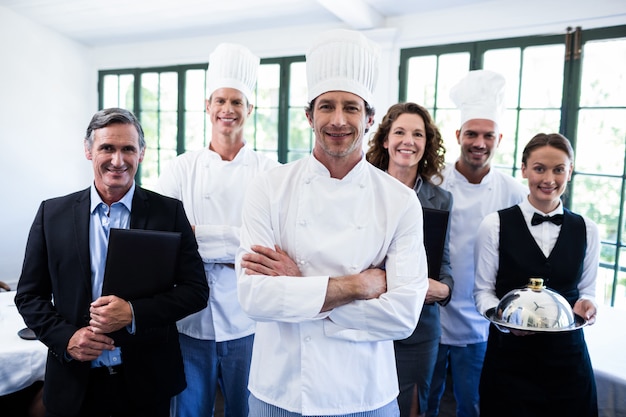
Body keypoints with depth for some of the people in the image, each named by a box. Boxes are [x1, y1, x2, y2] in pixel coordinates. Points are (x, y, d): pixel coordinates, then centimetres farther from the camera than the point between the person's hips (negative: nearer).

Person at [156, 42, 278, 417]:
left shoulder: (268, 171, -2)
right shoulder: (183, 168, 1)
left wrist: (196, 234, -15)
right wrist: (236, 250, -16)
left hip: (247, 320, -1)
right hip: (191, 319, 1)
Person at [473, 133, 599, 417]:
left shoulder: (587, 230, 4)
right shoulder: (495, 225, -6)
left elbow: (586, 290, 10)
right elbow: (482, 291, -3)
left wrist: (585, 305, -12)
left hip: (567, 355, 3)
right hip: (509, 354, -2)